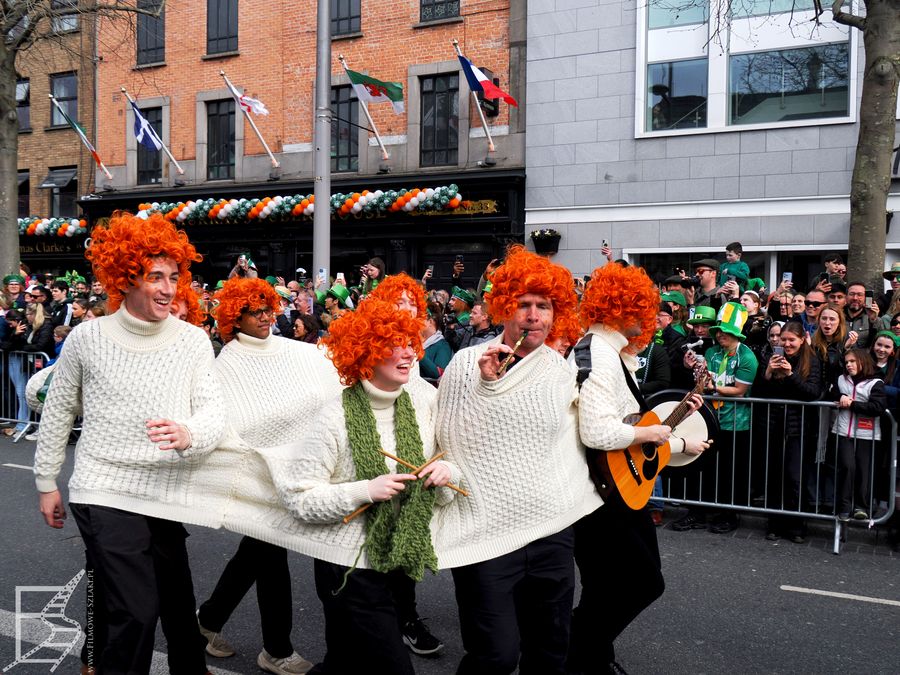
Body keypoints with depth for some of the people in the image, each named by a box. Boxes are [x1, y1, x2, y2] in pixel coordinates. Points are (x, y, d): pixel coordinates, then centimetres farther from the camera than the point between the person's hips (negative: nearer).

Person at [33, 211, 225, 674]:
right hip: (105, 495, -2)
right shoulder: (87, 338, -2)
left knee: (178, 605, 12)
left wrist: (189, 434, -27)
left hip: (168, 495, 3)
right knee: (136, 613, -10)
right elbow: (58, 411, 9)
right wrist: (46, 481, 13)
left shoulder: (193, 341, 1)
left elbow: (213, 410, -4)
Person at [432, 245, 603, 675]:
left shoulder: (561, 370, 7)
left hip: (552, 530, 4)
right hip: (486, 531, -4)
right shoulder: (468, 362, -5)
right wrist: (484, 382, -18)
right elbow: (449, 438, -9)